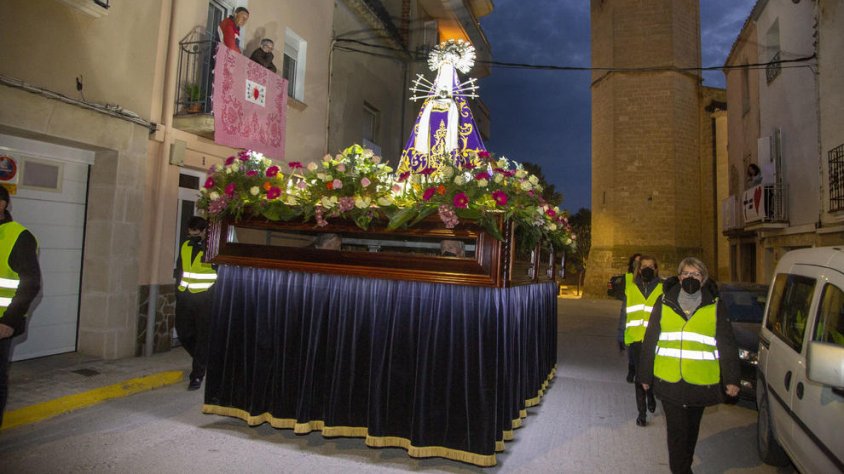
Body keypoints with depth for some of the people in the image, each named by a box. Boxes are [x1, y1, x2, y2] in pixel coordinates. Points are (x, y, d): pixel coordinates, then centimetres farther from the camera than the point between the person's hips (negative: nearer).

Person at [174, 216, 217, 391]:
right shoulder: (185, 246, 10)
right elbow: (179, 269, 19)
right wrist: (179, 291, 15)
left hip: (204, 298, -6)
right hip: (185, 297, 6)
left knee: (202, 338, 1)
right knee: (183, 333, 10)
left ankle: (197, 376, 11)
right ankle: (203, 360, 34)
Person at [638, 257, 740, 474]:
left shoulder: (715, 306, 1)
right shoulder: (664, 302, 1)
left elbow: (727, 344, 3)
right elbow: (650, 341, 4)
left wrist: (731, 379, -4)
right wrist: (645, 375, 5)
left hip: (701, 382, 1)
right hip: (669, 380, -1)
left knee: (691, 428, 18)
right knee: (676, 430, -1)